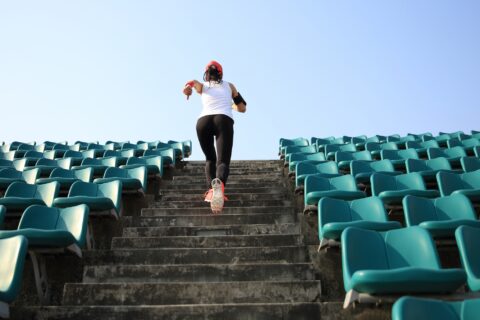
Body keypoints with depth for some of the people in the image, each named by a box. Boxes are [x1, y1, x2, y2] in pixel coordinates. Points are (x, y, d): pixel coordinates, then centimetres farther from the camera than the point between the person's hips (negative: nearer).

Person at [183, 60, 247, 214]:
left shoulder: (203, 86, 27)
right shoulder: (229, 85, 30)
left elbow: (192, 83, 3)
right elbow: (242, 108, 33)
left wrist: (188, 88, -18)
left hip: (203, 121, 1)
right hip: (224, 120, -1)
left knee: (210, 159, 21)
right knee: (223, 161, -14)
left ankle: (211, 188, -4)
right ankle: (219, 183, -48)